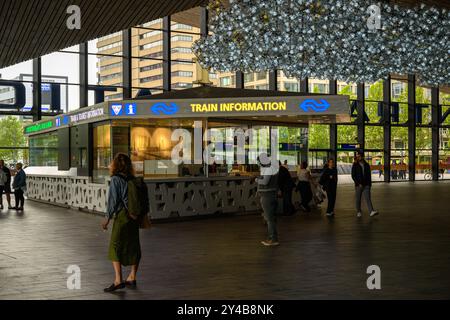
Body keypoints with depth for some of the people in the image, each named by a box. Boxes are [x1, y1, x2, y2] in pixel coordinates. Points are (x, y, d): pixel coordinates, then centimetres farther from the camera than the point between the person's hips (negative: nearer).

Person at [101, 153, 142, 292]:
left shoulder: (116, 179, -10)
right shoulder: (133, 179, 6)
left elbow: (113, 200, -12)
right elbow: (139, 198, 8)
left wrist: (107, 218, -6)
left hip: (122, 215, -6)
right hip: (134, 217, 6)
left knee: (115, 247, -3)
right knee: (133, 246, 14)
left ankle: (118, 280, -11)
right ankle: (132, 277, 24)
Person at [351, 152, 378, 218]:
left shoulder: (367, 165, 9)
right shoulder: (355, 166, 0)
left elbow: (369, 175, 14)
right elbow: (353, 176, -5)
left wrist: (370, 184, 8)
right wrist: (358, 183, -14)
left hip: (366, 185, 1)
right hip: (358, 185, -1)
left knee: (368, 198, -10)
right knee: (358, 199, 6)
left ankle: (372, 211, -22)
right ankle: (358, 212, 18)